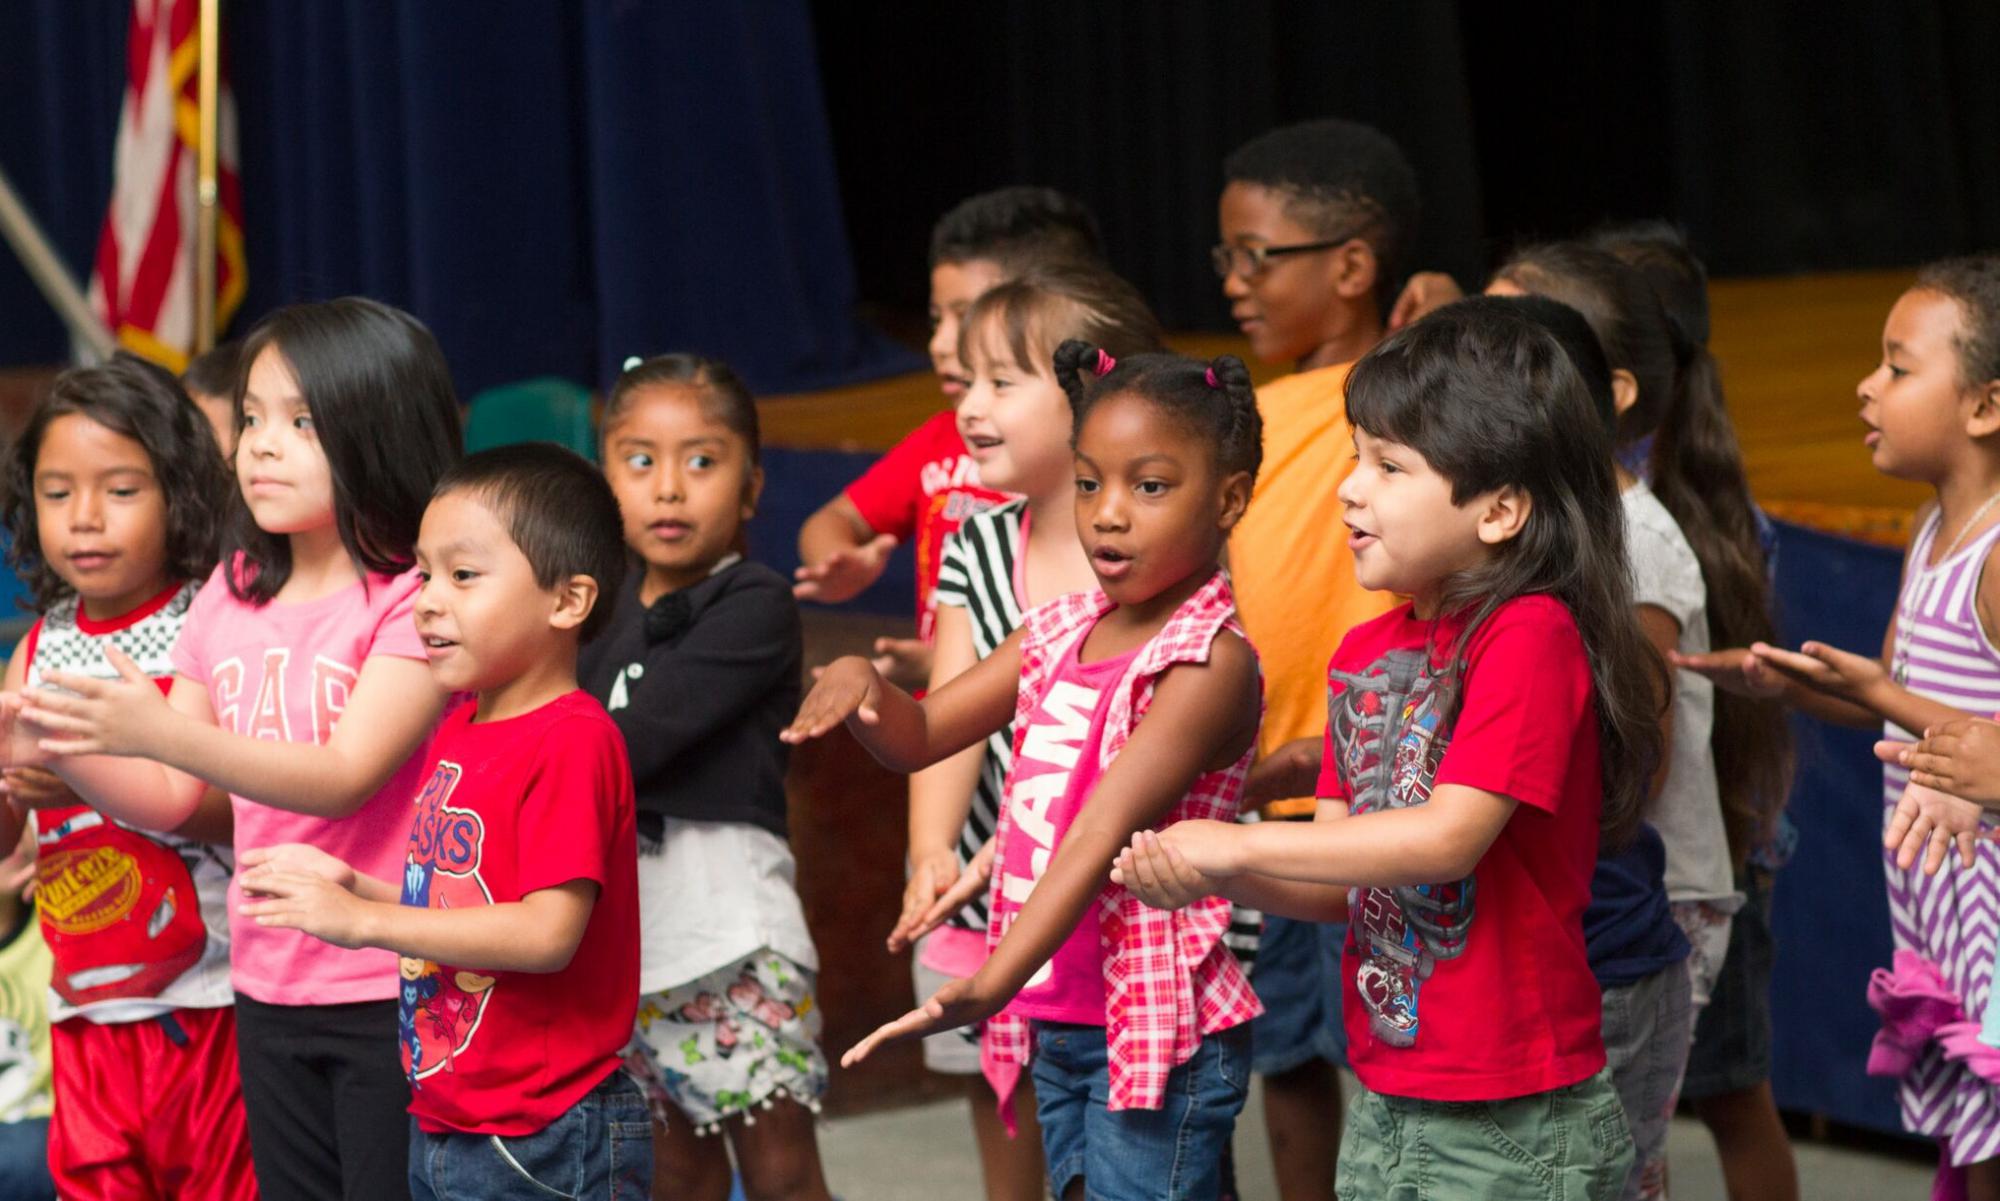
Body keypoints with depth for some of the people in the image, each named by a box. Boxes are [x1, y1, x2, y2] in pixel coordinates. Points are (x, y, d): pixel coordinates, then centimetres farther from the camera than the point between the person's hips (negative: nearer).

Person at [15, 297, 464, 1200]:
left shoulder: (415, 599, -12)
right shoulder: (232, 597, 10)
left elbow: (345, 777, -23)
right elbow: (170, 801, 11)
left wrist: (164, 734, -33)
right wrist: (61, 745, -9)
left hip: (393, 996, -7)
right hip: (269, 988, 7)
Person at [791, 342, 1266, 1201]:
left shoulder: (1209, 661, -15)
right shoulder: (1060, 634, 9)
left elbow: (1103, 833, -26)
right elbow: (918, 737, 15)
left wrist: (992, 985, -35)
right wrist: (861, 686, -10)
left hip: (1155, 1033, -8)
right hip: (1059, 1025, 8)